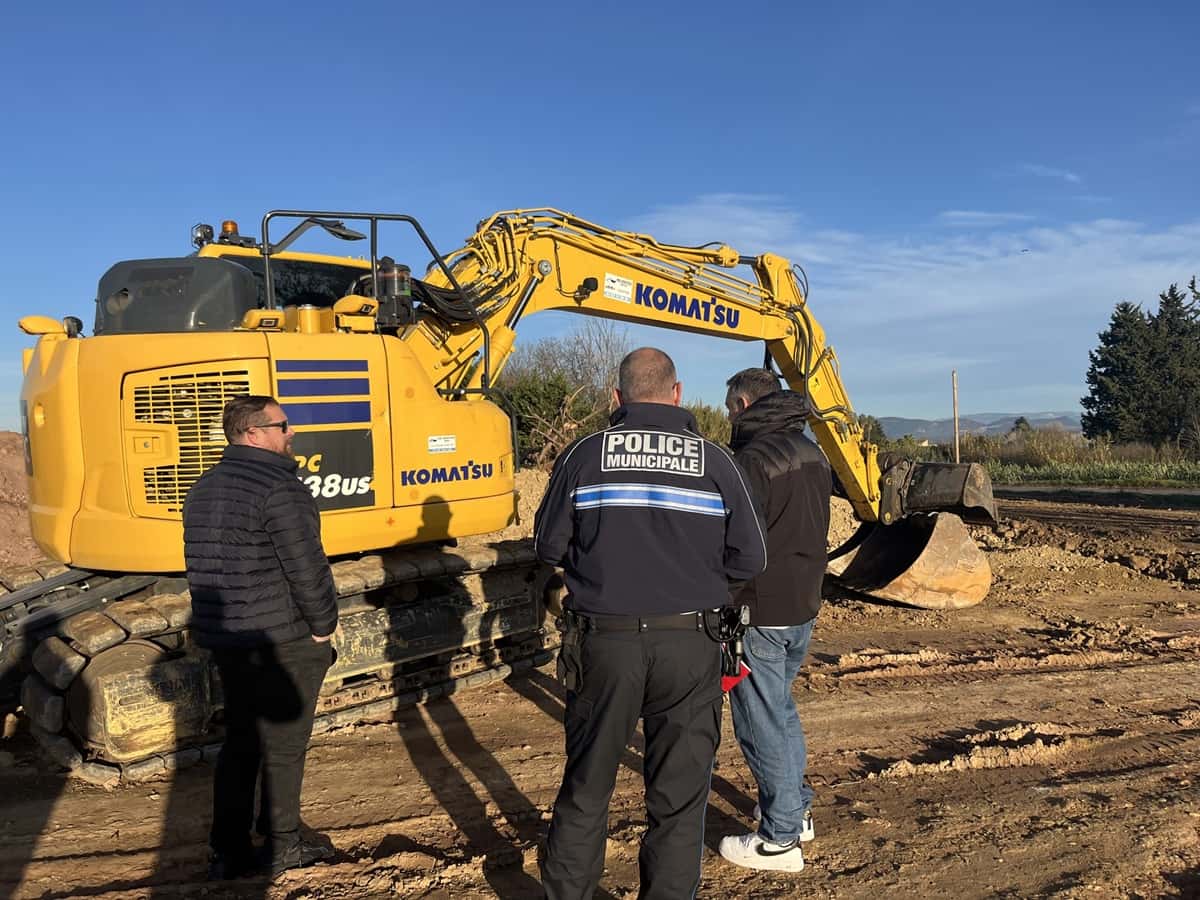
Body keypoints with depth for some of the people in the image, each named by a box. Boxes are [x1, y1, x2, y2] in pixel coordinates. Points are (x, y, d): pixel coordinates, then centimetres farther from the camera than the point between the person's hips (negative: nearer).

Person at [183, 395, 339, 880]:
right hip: (283, 640, -8)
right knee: (283, 744, 7)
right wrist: (323, 626, -7)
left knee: (239, 742, 17)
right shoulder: (279, 486, -18)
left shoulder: (204, 489, 10)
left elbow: (204, 566, 14)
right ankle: (282, 844, 21)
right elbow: (306, 567, -20)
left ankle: (228, 851, 24)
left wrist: (227, 624, 19)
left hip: (224, 637, 8)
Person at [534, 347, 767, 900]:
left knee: (586, 789, 17)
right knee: (678, 797, 13)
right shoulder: (715, 462, -2)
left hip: (604, 640, 1)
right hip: (689, 646, 0)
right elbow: (749, 560, 0)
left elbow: (549, 547, 2)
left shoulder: (584, 455, -3)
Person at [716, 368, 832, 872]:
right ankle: (797, 810, 36)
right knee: (781, 707, 24)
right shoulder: (813, 455, 10)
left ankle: (779, 840, 14)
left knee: (762, 721, 3)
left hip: (761, 612, -9)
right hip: (805, 605, 9)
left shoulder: (752, 460, -19)